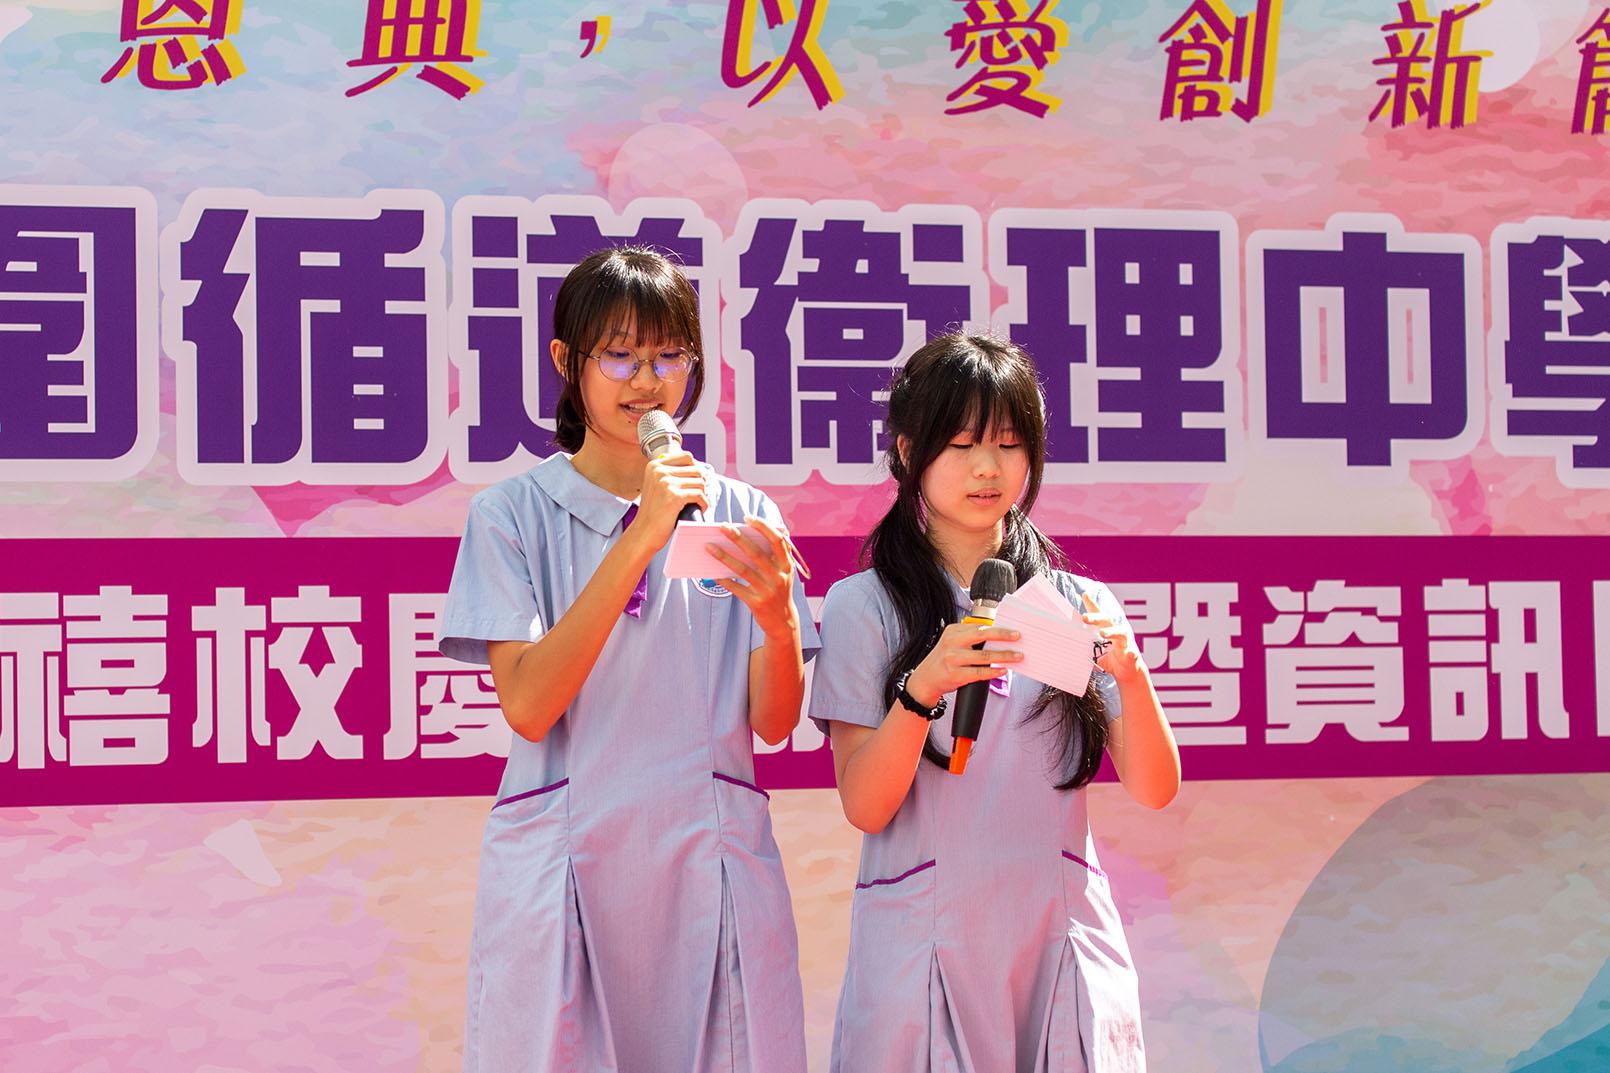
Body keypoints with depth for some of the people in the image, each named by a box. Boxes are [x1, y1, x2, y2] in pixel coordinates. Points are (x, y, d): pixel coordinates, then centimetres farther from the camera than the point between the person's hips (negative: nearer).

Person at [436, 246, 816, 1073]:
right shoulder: (515, 514, 0)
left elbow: (774, 722, 3)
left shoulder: (738, 515, 7)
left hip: (710, 860, 2)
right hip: (565, 868, -2)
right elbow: (528, 707, -12)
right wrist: (638, 543, -18)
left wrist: (774, 613, -18)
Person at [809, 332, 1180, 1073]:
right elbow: (865, 807, -7)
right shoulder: (863, 607, 0)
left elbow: (1155, 789, 1)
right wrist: (923, 687, -22)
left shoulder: (1079, 604, 8)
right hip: (923, 946, -2)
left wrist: (1130, 673, -17)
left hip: (1061, 929, 2)